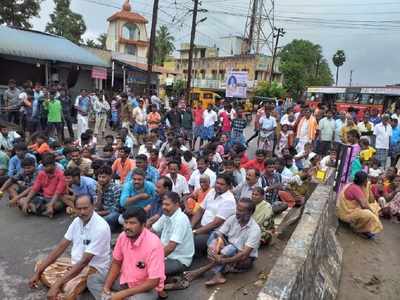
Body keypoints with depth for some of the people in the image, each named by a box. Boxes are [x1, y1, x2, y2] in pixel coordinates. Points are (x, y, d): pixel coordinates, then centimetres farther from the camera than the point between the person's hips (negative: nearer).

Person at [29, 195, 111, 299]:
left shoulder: (100, 227, -27)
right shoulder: (77, 221, -2)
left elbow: (84, 262, -29)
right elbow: (61, 247, 1)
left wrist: (57, 284, -30)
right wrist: (38, 272, -4)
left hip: (93, 268, -8)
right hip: (75, 262, 8)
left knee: (69, 289, -34)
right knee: (40, 266, 6)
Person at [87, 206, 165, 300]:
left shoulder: (153, 244, -29)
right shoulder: (123, 236, -10)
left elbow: (153, 282, -26)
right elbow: (116, 263, 5)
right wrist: (106, 287, -9)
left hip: (147, 288, -6)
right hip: (125, 279, 6)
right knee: (92, 280, 0)